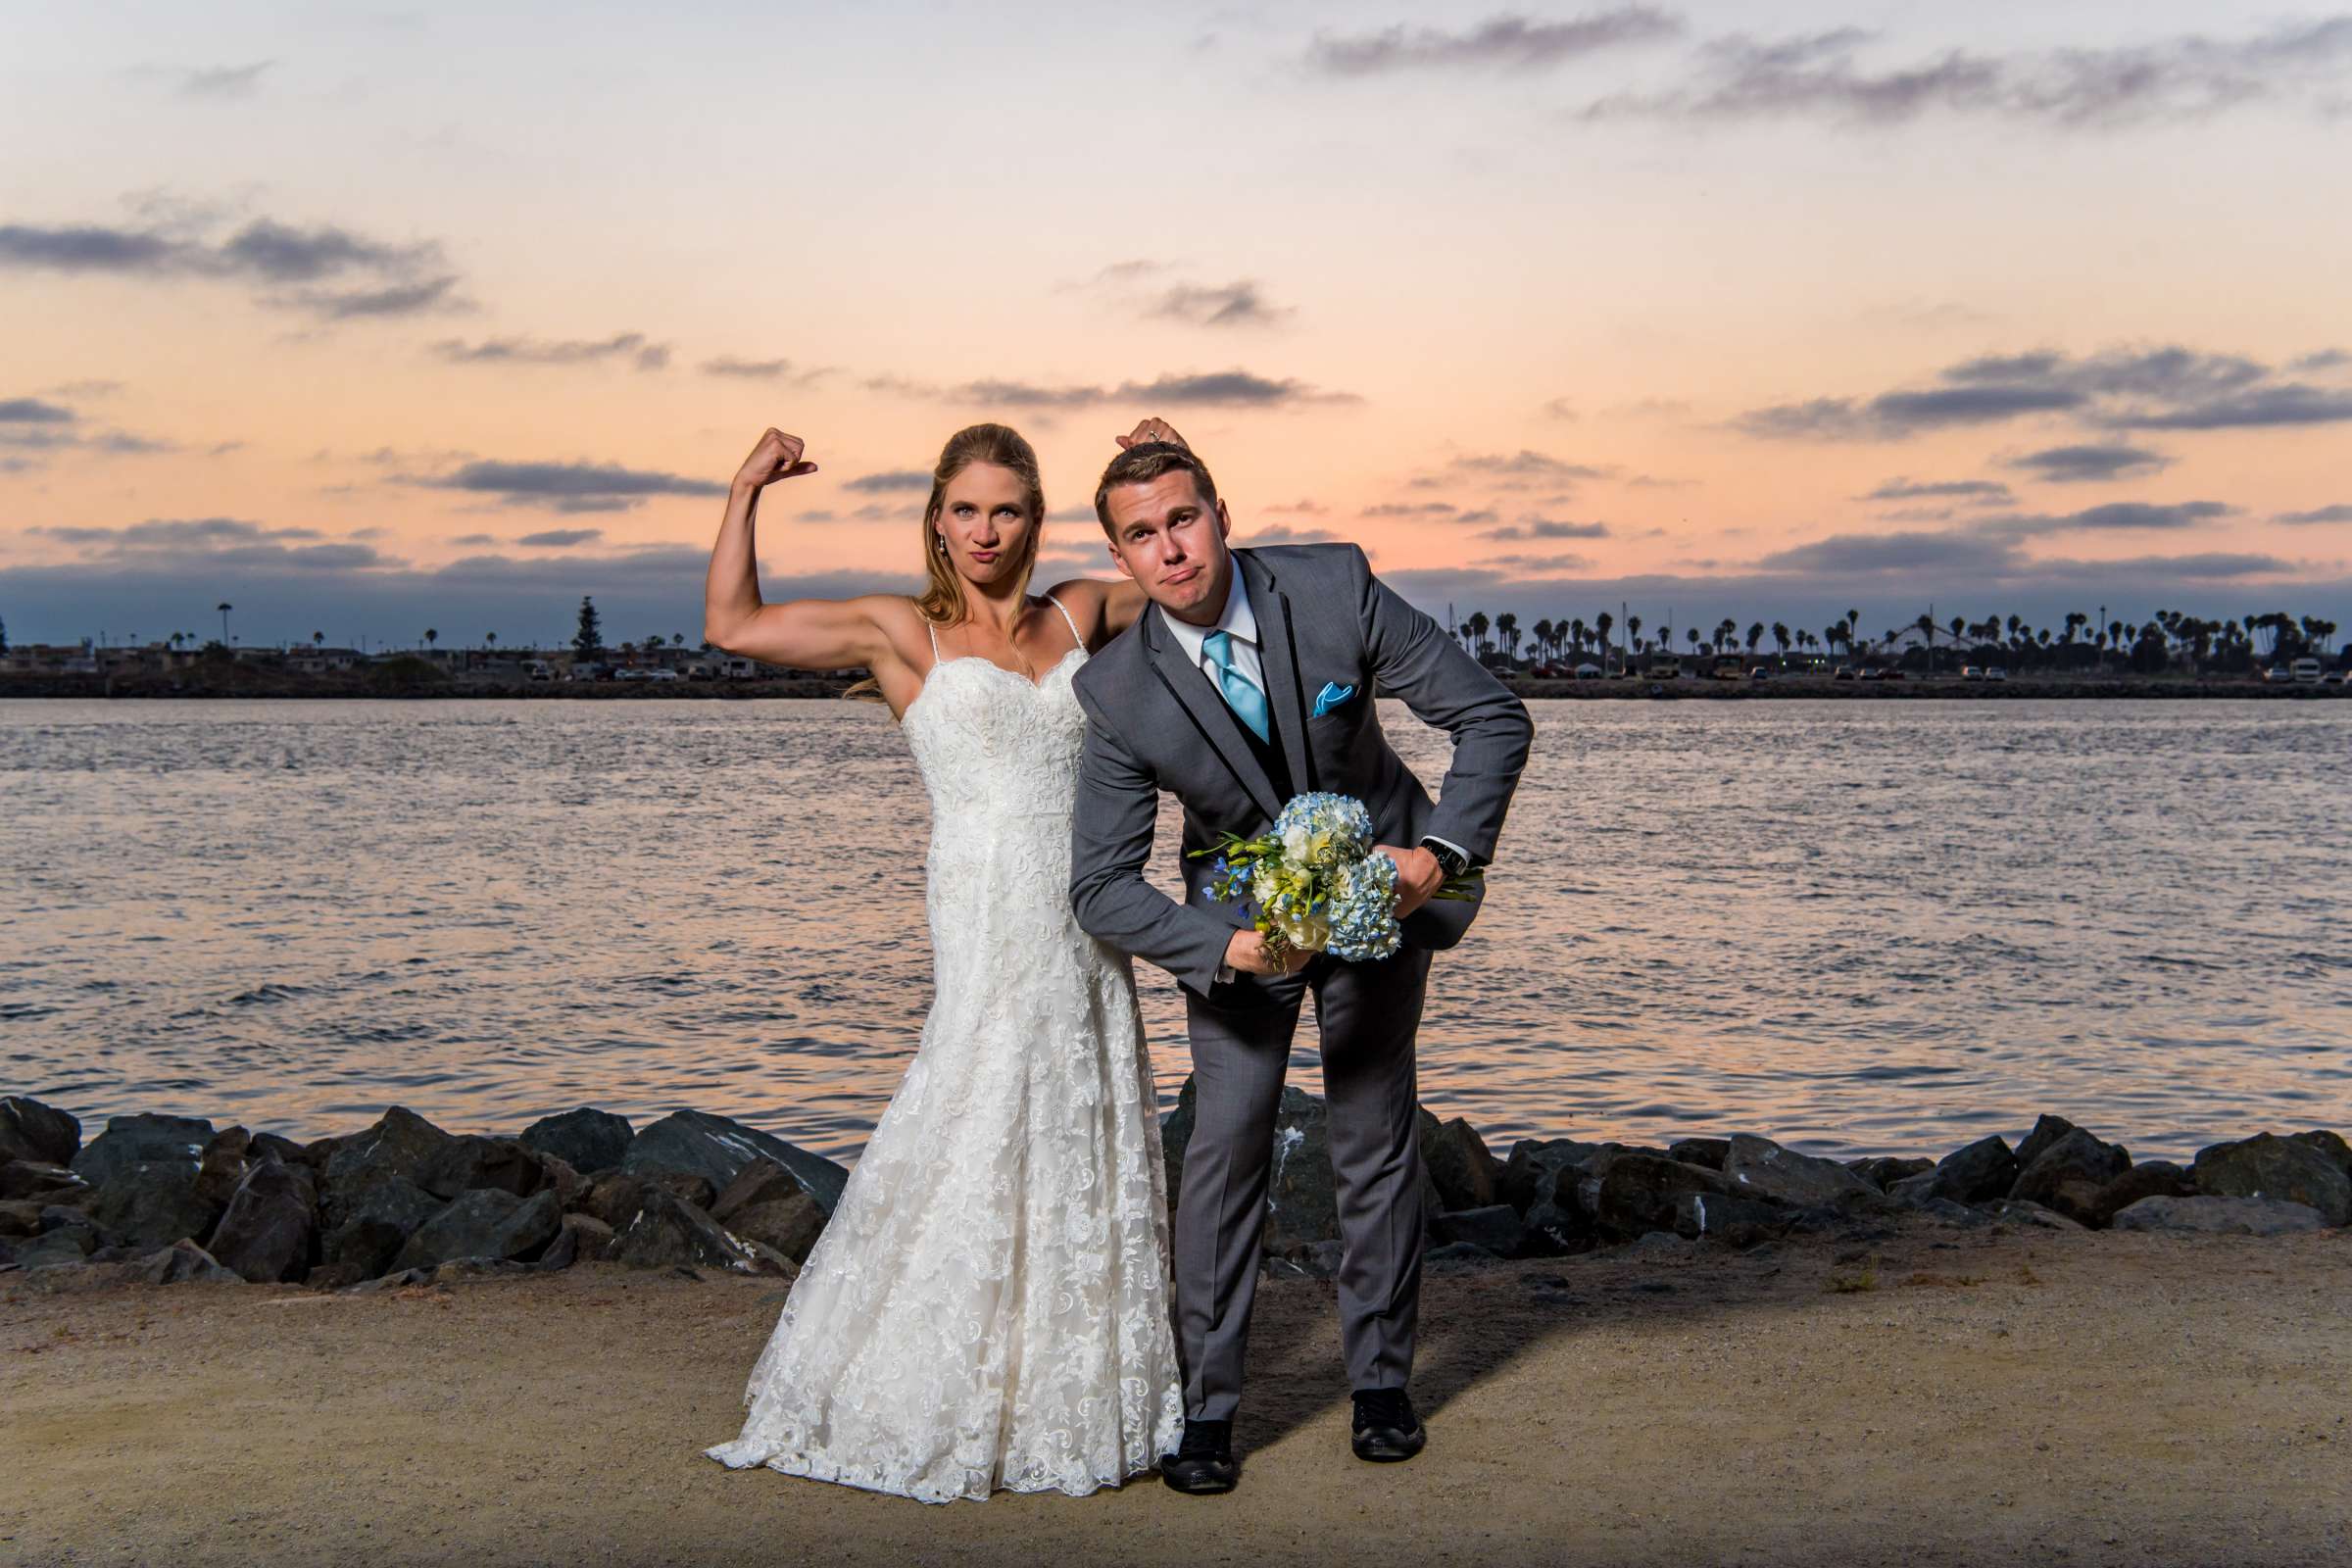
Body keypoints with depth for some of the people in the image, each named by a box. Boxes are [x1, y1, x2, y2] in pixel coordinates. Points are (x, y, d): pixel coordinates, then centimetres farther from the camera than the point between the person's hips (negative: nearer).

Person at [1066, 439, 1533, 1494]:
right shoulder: (1118, 691, -24)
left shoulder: (1335, 589, -25)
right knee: (1227, 1140, -8)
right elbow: (1100, 886, -20)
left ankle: (1381, 1377, 24)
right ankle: (1206, 1403, 6)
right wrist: (1225, 948, -34)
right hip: (1241, 917, -1)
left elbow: (1493, 719, -18)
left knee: (1376, 1136, 7)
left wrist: (1440, 852, -29)